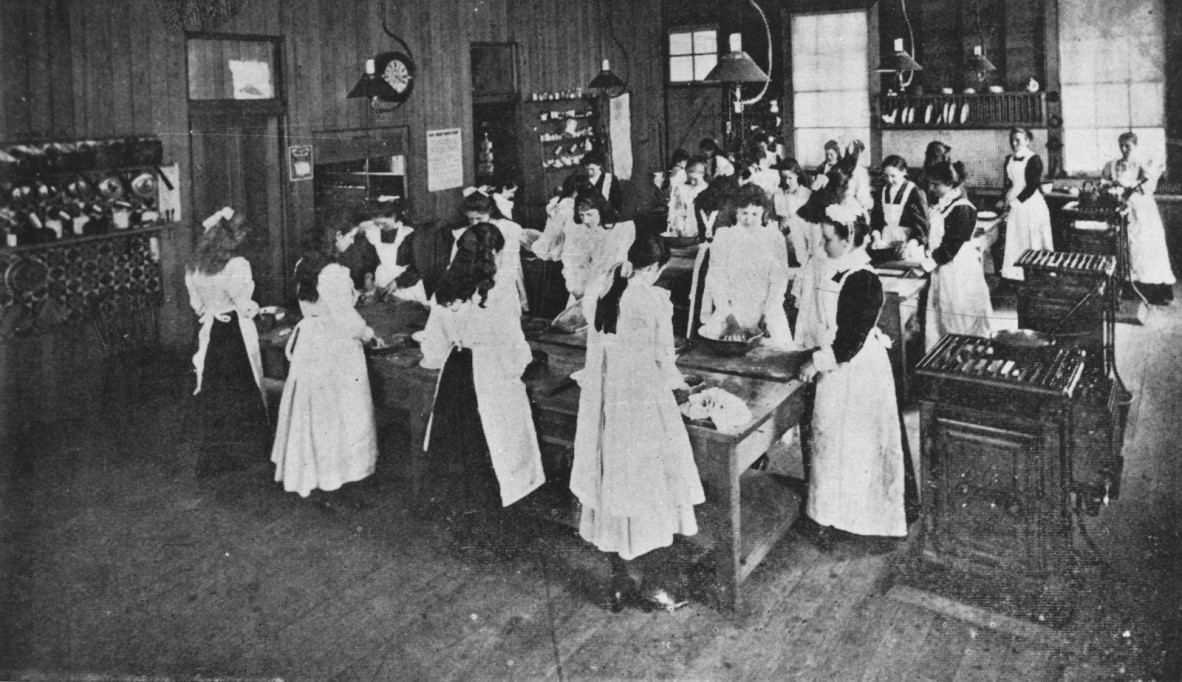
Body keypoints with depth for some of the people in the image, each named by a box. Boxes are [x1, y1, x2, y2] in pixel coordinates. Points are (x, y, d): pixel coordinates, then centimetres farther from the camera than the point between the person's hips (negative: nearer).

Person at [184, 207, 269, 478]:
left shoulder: (194, 267, 0)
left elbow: (196, 304, 8)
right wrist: (254, 308, 4)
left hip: (210, 334, 5)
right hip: (237, 334, -5)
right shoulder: (237, 265, -19)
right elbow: (244, 306, -15)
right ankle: (247, 451, 25)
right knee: (243, 394, 12)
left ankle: (214, 455, 27)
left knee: (212, 396, 16)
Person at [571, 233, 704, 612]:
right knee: (639, 481, 6)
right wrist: (677, 382, 12)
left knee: (611, 479, 14)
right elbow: (663, 357, -8)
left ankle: (621, 579, 27)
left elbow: (597, 346, 9)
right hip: (639, 401, -6)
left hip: (600, 398, 6)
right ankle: (635, 581, 16)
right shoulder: (654, 300, -15)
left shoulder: (599, 292, 3)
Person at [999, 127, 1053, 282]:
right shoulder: (1009, 160, 9)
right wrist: (1006, 201, 0)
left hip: (1032, 204, -5)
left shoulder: (1034, 160, -9)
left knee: (1034, 241, 0)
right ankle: (1016, 273, 10)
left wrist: (1014, 199, -15)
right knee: (1015, 241, 5)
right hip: (1015, 207, 5)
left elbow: (1032, 187, -13)